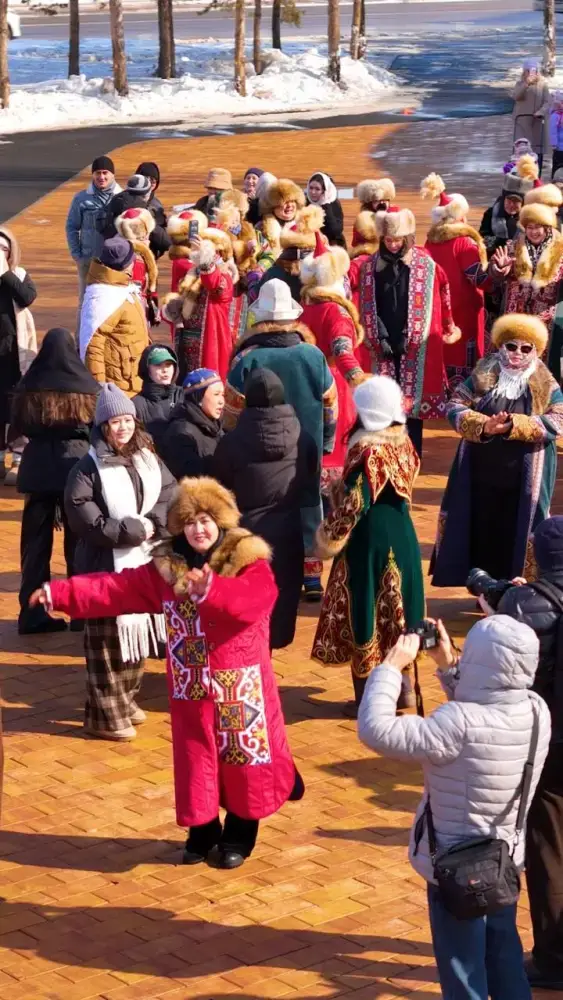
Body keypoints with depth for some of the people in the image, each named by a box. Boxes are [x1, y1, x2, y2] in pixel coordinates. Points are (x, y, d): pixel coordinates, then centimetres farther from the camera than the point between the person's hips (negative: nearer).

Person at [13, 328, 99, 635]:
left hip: (37, 466, 2)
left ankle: (32, 613, 5)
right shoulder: (86, 387, -9)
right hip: (76, 464, -1)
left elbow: (17, 426, 7)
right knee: (79, 539, 9)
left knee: (36, 541, 7)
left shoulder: (29, 386, -4)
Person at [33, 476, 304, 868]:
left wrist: (211, 589, -45)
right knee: (196, 762, 10)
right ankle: (202, 833, 26)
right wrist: (60, 593, -7)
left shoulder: (250, 564, -9)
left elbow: (254, 599, -29)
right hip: (191, 689, 4)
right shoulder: (166, 569, 4)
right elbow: (117, 589, 1)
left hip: (240, 687, -3)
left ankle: (238, 837, 21)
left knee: (242, 760, 5)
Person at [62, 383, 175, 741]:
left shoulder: (148, 460, 7)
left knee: (139, 632, 15)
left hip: (145, 562, 6)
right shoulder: (89, 468, -11)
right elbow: (81, 514, -18)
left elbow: (172, 495, 5)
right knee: (109, 639, -2)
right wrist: (131, 530, -17)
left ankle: (127, 699, 31)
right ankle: (106, 714, 6)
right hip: (107, 565, -6)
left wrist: (153, 525, -14)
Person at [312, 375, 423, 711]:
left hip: (370, 538, -8)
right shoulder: (403, 441, 4)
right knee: (395, 607, 17)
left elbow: (354, 502, -20)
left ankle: (370, 694, 7)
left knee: (365, 612, 2)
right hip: (402, 533, 8)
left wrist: (329, 537, -7)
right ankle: (401, 686, 24)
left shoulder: (368, 450, -20)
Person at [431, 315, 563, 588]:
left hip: (524, 481, -2)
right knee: (483, 533, 9)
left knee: (516, 535, 2)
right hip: (482, 476, 2)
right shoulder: (482, 378, 3)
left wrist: (514, 425, -23)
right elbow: (454, 407, -2)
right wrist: (484, 425, -20)